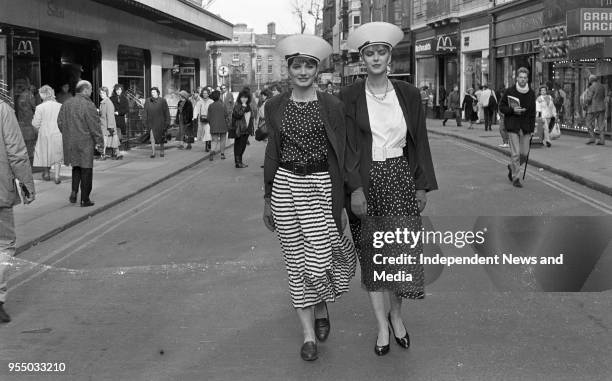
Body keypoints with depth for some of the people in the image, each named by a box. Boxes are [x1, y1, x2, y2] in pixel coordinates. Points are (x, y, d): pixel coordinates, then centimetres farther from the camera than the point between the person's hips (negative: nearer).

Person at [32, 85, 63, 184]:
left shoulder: (40, 107, -10)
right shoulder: (60, 106, -5)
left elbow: (36, 124, -9)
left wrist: (33, 119, 12)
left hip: (44, 135, -1)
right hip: (58, 135, 1)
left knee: (45, 154, 16)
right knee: (57, 156, 9)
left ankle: (46, 174, 28)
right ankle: (56, 176, 3)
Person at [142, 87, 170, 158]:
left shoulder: (162, 101, -1)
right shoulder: (147, 101, 4)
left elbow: (166, 112, 0)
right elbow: (145, 112, 6)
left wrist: (167, 122, -4)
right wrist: (144, 122, 1)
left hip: (160, 122, 0)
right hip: (151, 123, 0)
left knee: (161, 138, 9)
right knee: (152, 137, -10)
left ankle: (161, 151, 28)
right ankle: (153, 153, -8)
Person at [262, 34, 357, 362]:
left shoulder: (332, 106, -2)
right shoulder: (275, 106, 6)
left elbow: (340, 155, 0)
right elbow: (272, 152, 13)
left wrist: (340, 200, -5)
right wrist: (268, 199, 13)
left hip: (320, 187, -2)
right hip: (285, 186, 3)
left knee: (317, 263, -7)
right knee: (296, 261, 6)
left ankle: (321, 308, 26)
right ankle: (308, 333, 17)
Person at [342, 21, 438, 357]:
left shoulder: (408, 94, 3)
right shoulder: (350, 97, -2)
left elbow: (419, 141, 6)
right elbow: (347, 147, -6)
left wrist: (423, 185, 4)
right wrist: (355, 189, -14)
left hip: (400, 178, 1)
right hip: (366, 181, -1)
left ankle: (396, 315, 26)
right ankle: (382, 325, 20)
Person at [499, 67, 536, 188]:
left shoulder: (531, 93, 8)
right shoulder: (510, 91, -2)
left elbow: (533, 112, 12)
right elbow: (501, 107, 2)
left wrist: (532, 128, 7)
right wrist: (512, 110, -17)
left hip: (526, 128, 3)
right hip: (513, 127, -3)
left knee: (524, 153, 3)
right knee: (515, 154, -6)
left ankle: (512, 167, 32)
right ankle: (515, 178, 4)